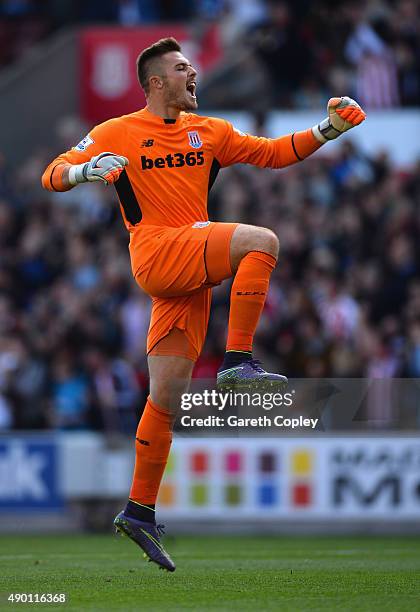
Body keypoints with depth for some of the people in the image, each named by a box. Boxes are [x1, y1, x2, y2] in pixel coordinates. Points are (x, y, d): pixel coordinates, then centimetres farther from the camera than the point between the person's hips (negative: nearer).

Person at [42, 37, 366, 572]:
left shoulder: (208, 132, 18)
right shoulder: (117, 134, 4)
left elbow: (272, 152, 21)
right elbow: (52, 176, 2)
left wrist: (327, 130, 8)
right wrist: (85, 170, -21)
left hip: (192, 275, 5)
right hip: (158, 252, -5)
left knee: (167, 397, 4)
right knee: (261, 241, -25)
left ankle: (139, 512, 8)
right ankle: (238, 362, -26)